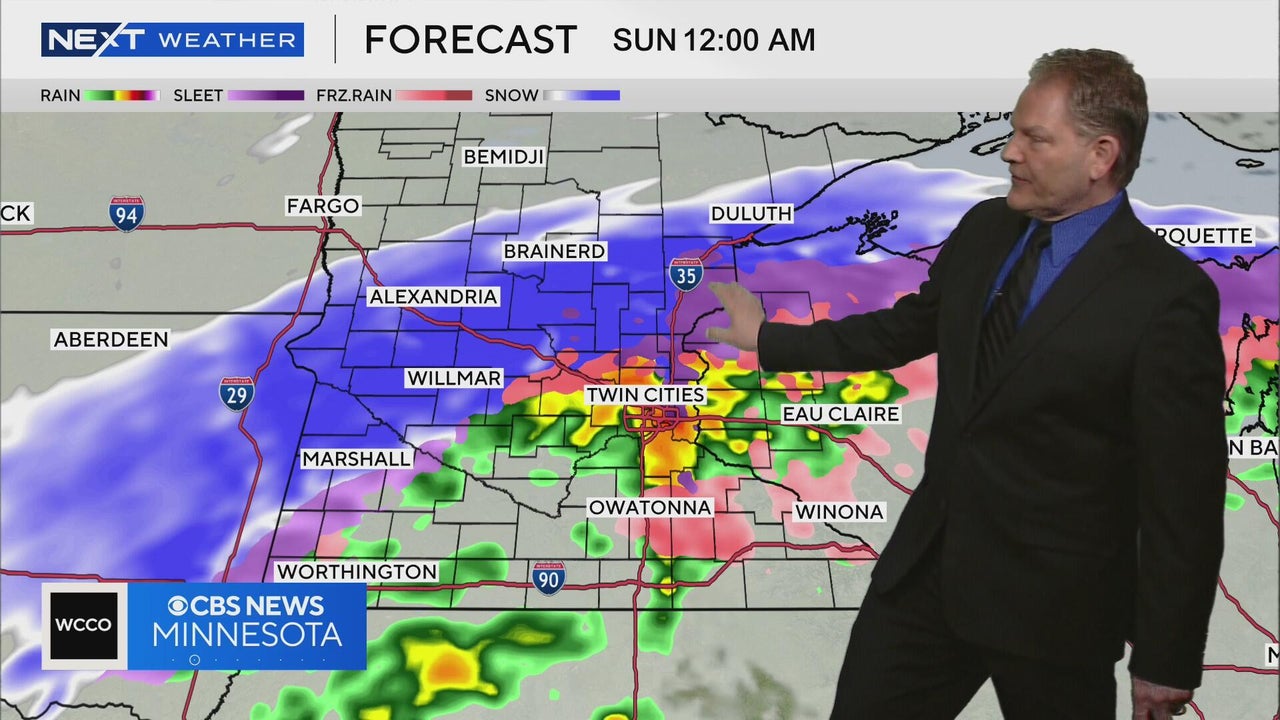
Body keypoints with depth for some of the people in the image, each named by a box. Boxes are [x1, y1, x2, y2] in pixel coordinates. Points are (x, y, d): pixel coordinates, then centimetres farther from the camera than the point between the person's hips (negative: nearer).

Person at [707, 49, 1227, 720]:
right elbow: (904, 329, 19)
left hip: (1053, 606, -6)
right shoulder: (984, 229, 2)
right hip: (928, 563, 6)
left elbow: (1184, 494, -16)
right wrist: (771, 339, 20)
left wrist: (1166, 662, -12)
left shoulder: (1170, 295, -19)